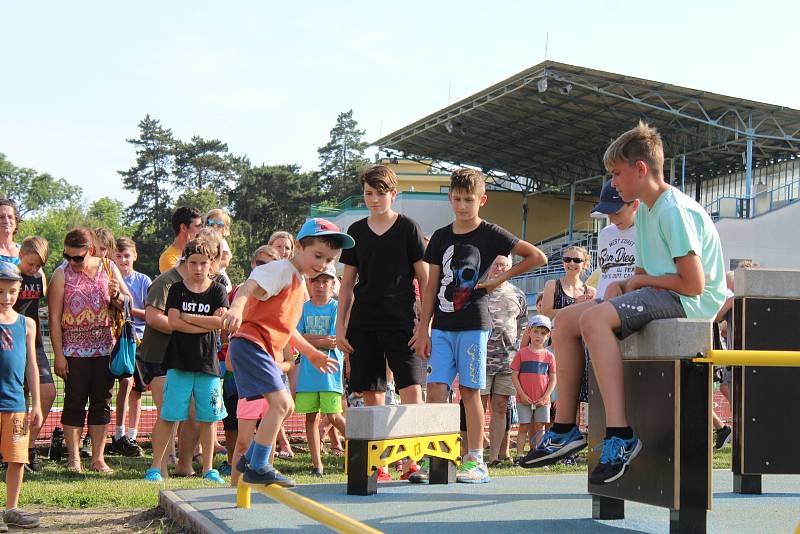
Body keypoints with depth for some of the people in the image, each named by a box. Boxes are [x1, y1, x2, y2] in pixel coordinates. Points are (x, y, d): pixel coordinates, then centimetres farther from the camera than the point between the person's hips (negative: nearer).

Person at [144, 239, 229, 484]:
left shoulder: (218, 290, 5)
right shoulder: (177, 289, 4)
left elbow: (220, 322, -9)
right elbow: (173, 322, -9)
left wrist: (187, 317, -6)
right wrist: (206, 324, -12)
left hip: (208, 362, 1)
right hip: (179, 362, -1)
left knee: (207, 418, 5)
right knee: (168, 416, -1)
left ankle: (208, 468, 15)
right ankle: (155, 466, 6)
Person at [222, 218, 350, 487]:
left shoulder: (299, 284, 21)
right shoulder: (281, 269, -9)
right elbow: (250, 286, -26)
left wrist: (312, 353, 34)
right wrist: (236, 308, -47)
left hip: (265, 350, 11)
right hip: (250, 343, -10)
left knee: (285, 406, 17)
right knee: (280, 402, -18)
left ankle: (249, 460, 26)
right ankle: (258, 469, -13)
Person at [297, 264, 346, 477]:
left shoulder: (336, 308, 0)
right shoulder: (304, 308, 9)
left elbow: (336, 342, -8)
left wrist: (310, 340, -6)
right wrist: (323, 340, -10)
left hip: (330, 370, -3)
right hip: (308, 370, 3)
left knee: (333, 416, -9)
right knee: (311, 417, 3)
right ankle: (317, 464, 9)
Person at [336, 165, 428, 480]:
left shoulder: (407, 228, 2)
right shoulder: (356, 231, 12)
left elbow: (425, 279, 1)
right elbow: (348, 283, 15)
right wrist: (340, 325, 9)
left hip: (401, 321, -3)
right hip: (363, 322, 4)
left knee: (411, 389, -14)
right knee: (372, 395, 4)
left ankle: (413, 462, -12)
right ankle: (379, 465, 10)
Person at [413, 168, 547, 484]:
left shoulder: (490, 235, -1)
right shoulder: (441, 237, 11)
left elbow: (538, 257, 0)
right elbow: (431, 286, 12)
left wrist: (501, 278, -2)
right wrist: (423, 329, 6)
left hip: (473, 324, -4)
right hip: (442, 325, 4)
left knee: (469, 391, -2)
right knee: (436, 388, -4)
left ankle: (475, 462, 5)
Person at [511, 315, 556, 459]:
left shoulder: (549, 356, 5)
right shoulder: (521, 353, 0)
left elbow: (553, 379, 6)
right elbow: (514, 376, -1)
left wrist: (545, 396, -6)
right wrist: (522, 394, -9)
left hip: (542, 401, 2)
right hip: (524, 400, -1)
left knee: (540, 428, 4)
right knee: (524, 427, 0)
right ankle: (520, 455, 3)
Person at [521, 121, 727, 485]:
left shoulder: (674, 210, -16)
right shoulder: (646, 209, 16)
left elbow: (694, 283, -22)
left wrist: (641, 279, -7)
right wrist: (621, 286, 0)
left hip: (691, 302, -10)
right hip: (660, 296, 10)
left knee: (594, 319, -32)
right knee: (565, 321, 3)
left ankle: (620, 435, -34)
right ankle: (565, 428, 6)